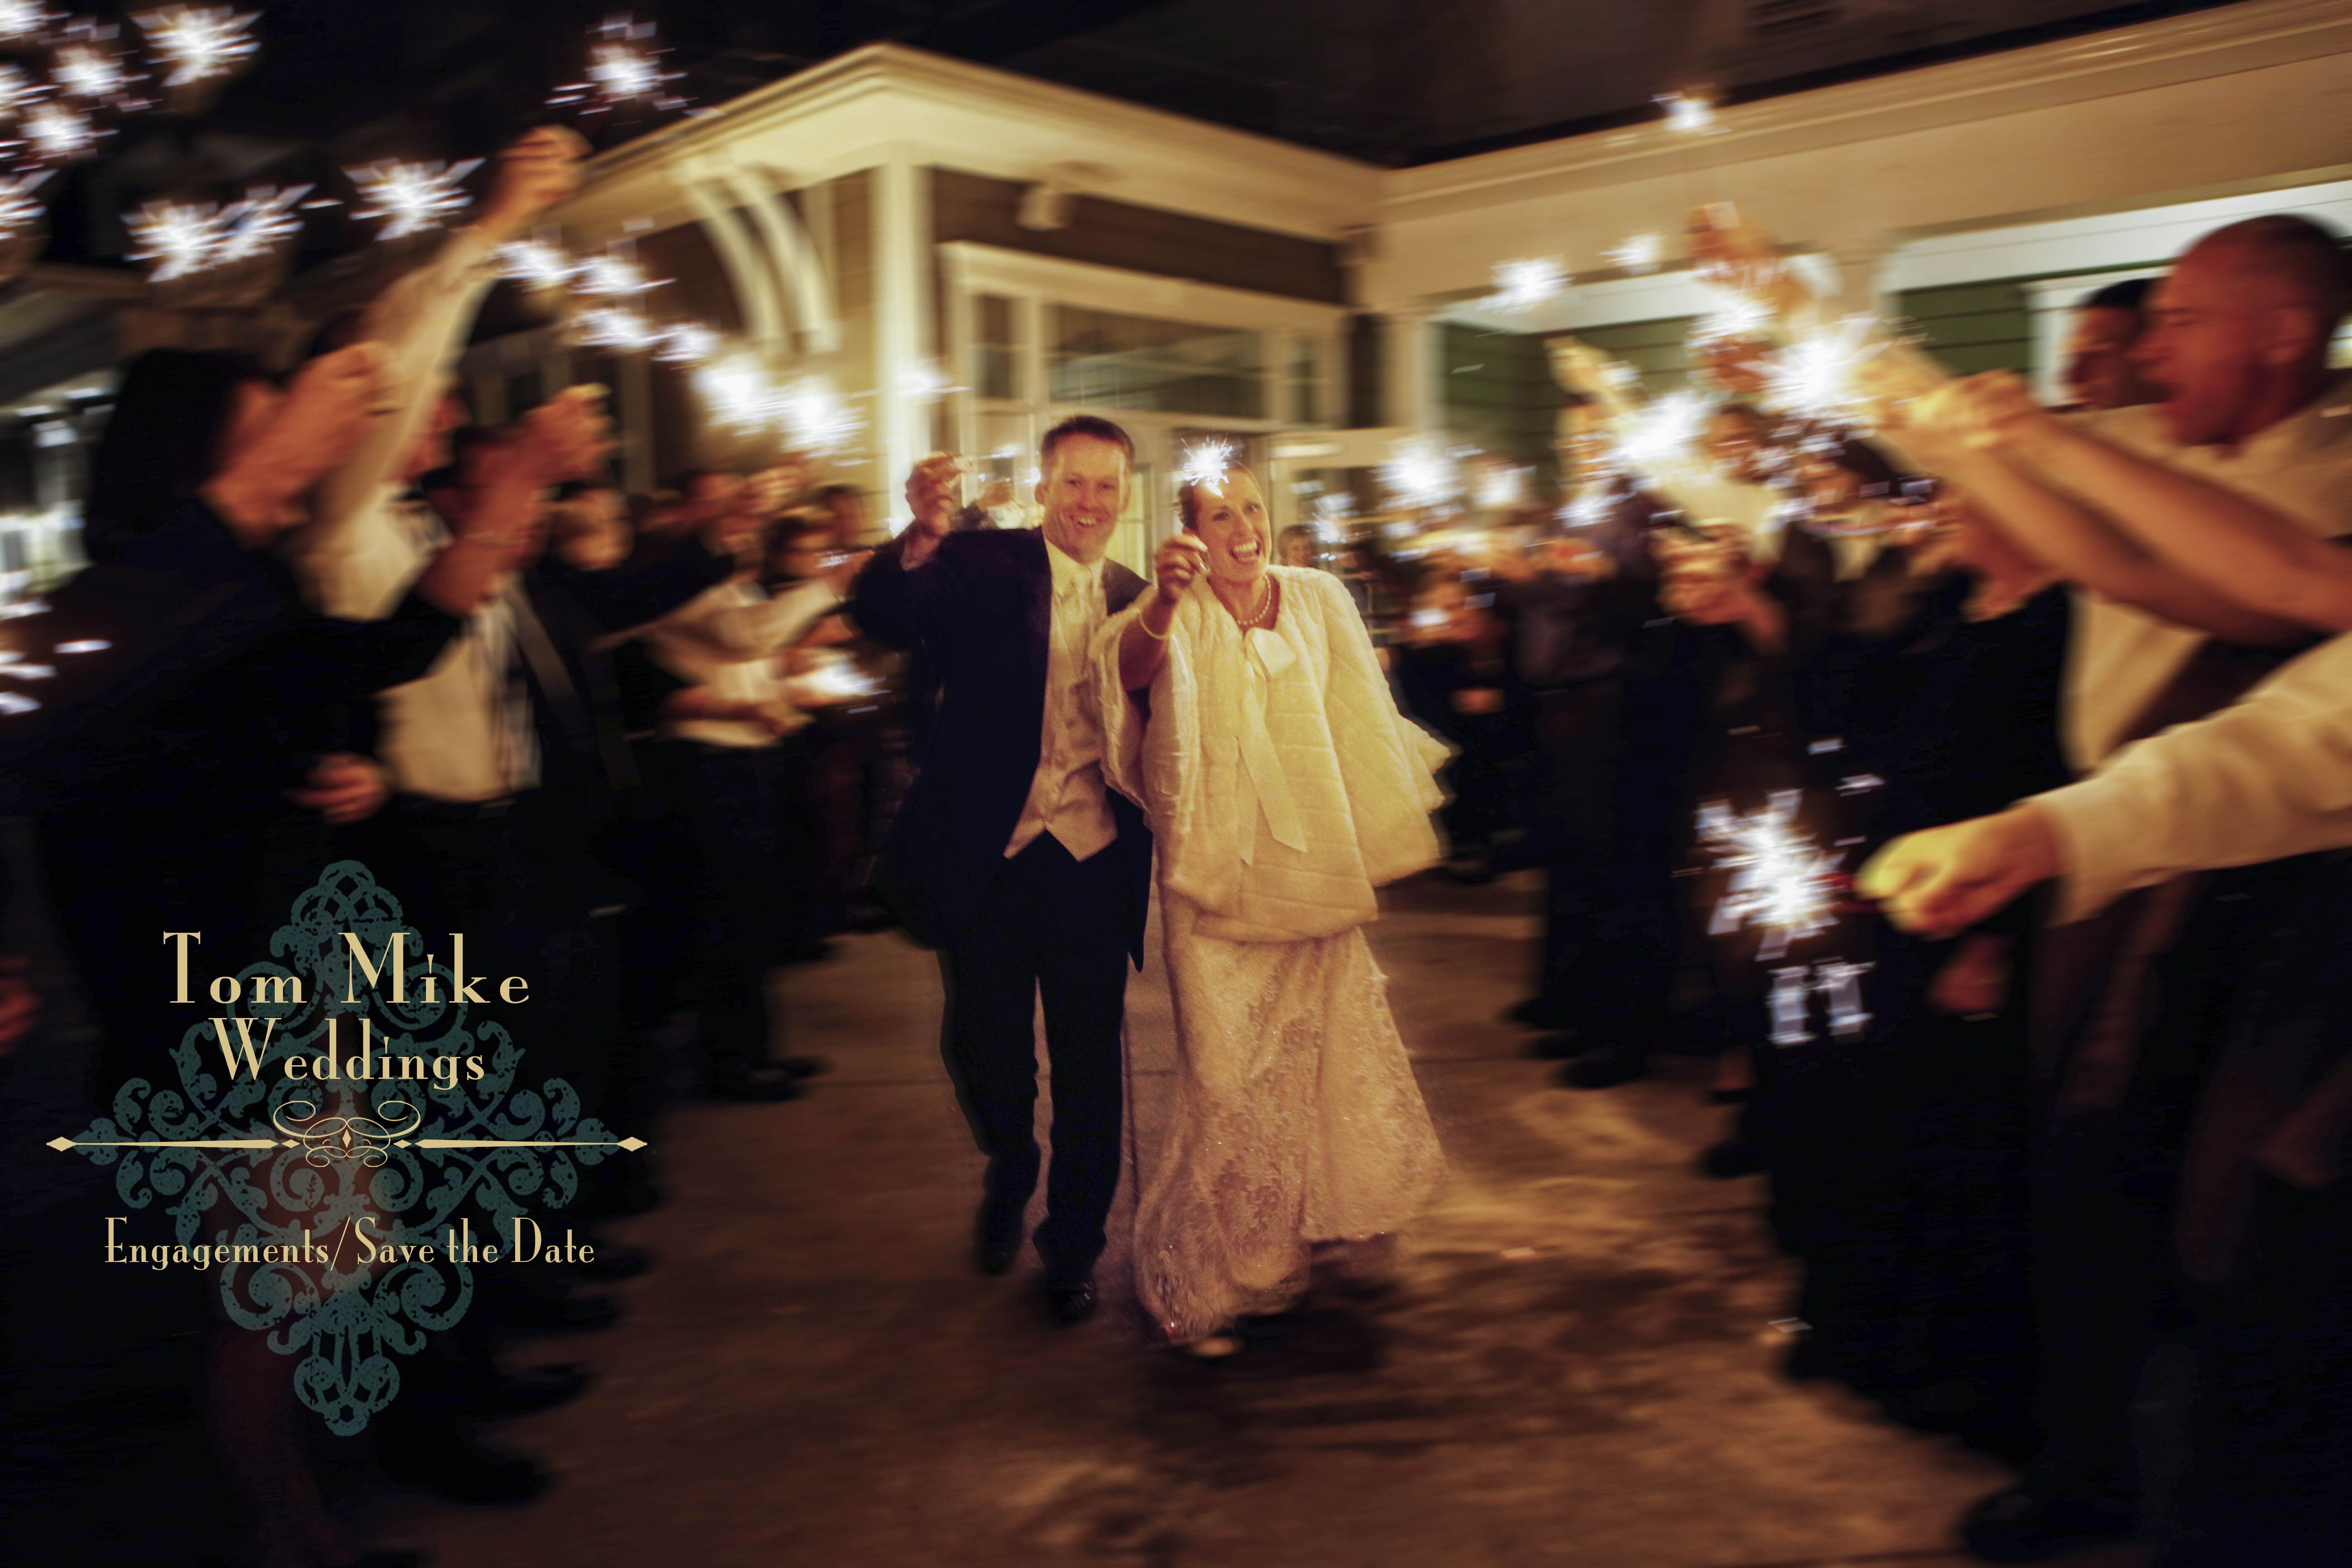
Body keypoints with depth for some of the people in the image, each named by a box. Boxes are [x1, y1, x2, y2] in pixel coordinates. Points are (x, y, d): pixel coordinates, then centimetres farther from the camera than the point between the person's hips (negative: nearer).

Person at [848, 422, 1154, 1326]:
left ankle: (1074, 1247, 28)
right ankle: (1008, 1179, 44)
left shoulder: (1136, 598, 7)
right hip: (990, 857, -1)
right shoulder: (980, 565, -2)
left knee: (1088, 1065, 8)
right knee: (985, 1047, 12)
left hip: (1093, 860, 1)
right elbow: (882, 620, -20)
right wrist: (920, 537, -38)